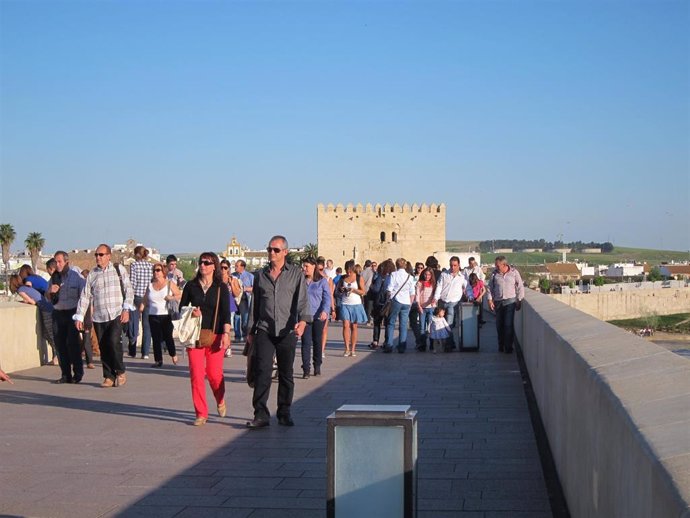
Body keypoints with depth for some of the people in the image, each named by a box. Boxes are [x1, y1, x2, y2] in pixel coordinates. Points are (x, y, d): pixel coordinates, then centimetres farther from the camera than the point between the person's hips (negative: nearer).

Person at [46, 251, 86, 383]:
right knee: (60, 344, 4)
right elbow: (46, 294, 21)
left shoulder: (76, 275, -6)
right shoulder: (54, 277, 10)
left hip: (72, 312, -5)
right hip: (57, 313, 5)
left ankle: (77, 374, 1)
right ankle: (65, 374, 12)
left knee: (73, 343, -8)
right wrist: (50, 290, -3)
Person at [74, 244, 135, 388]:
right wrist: (79, 317, 4)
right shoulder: (92, 275, 11)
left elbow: (128, 290, 3)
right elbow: (85, 296, 9)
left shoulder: (119, 270, 6)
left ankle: (120, 372, 0)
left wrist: (126, 309, -7)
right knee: (103, 348, 3)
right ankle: (109, 377, 13)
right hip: (99, 317, 3)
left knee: (114, 341, -18)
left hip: (117, 315, -3)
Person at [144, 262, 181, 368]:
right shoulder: (150, 285, 15)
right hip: (153, 316, 3)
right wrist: (142, 307, 1)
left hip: (166, 315, -3)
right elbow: (145, 299, 18)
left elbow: (180, 295, 4)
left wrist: (172, 297, -13)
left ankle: (173, 355, 19)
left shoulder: (170, 284, 5)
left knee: (168, 337, -4)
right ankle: (158, 360, 7)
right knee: (156, 339, 2)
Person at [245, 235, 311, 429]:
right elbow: (255, 304, 16)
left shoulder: (296, 274, 4)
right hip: (264, 331, 1)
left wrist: (303, 321, -25)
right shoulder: (260, 275, 12)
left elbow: (302, 300, -7)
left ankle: (284, 413, 17)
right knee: (262, 372, -8)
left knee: (286, 374, 7)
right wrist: (250, 331, 15)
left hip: (287, 331, -1)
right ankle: (261, 415, -5)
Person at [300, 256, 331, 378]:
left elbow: (327, 297, -4)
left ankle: (317, 367, 24)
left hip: (319, 316, -1)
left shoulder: (322, 281, 0)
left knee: (317, 341, 10)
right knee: (306, 342, -6)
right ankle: (306, 369, -6)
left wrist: (325, 311, -18)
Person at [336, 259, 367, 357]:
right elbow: (337, 291, 14)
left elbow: (363, 292, -1)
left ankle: (353, 349, 7)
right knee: (346, 325, -11)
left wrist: (354, 290, -16)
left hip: (356, 305, -1)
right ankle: (347, 349, -10)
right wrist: (341, 290, -8)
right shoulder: (342, 278, 8)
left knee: (354, 327, 2)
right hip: (345, 304, 1)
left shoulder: (359, 278, 1)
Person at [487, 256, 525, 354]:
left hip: (510, 301, -3)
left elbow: (520, 287, 3)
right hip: (498, 302, 3)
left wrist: (519, 301, 0)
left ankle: (508, 347, -2)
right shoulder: (494, 274, 3)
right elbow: (490, 287, 8)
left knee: (508, 325, -7)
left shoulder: (514, 272, -2)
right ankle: (501, 346, 19)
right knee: (499, 325, 7)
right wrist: (490, 300, 0)